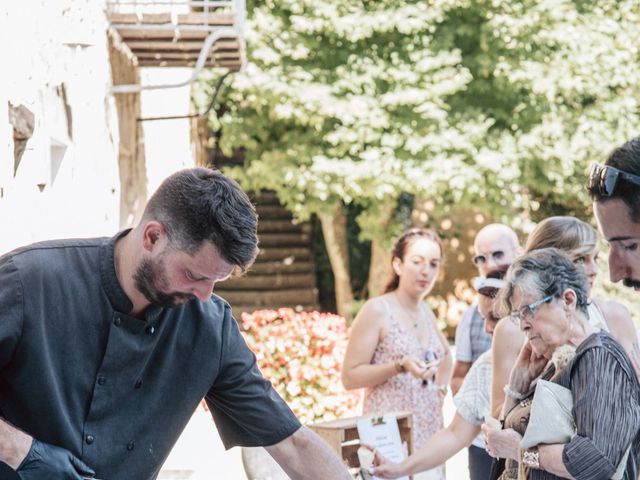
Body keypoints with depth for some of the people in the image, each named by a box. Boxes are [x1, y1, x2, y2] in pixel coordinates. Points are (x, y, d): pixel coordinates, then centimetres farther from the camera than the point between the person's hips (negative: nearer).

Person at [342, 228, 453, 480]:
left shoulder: (426, 312, 13)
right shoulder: (377, 310, -7)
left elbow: (445, 355, 32)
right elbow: (350, 377, -10)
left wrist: (441, 387, 13)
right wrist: (400, 366, -21)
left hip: (429, 435, 7)